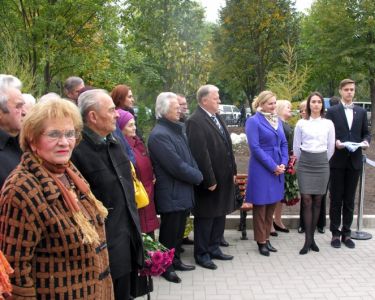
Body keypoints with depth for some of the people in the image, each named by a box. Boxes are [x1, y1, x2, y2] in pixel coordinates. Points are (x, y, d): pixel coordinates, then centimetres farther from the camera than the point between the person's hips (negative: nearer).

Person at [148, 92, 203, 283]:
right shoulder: (159, 135, -21)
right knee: (169, 232, 7)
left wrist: (196, 174, -3)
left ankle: (175, 260, 36)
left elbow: (188, 157, 13)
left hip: (183, 191, 8)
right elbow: (177, 166, -23)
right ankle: (166, 267, 23)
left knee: (179, 230, 20)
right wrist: (198, 177, -10)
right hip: (171, 193, -8)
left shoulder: (176, 129, 9)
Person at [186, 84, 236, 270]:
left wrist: (233, 171, 12)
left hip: (224, 178, 9)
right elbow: (200, 154, -22)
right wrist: (209, 180, -21)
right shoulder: (195, 121, -17)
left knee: (220, 215, 17)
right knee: (205, 218, 5)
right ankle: (202, 254, 19)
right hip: (209, 180, -8)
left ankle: (214, 248, 31)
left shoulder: (217, 117, 11)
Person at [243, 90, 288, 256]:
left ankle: (267, 238, 23)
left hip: (278, 168, 7)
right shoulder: (253, 121, -10)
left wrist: (283, 163, -3)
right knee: (260, 205, 4)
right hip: (261, 169, -6)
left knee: (272, 204, 12)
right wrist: (273, 166, -15)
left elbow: (284, 144, 13)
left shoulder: (278, 121, 11)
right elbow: (255, 147, -16)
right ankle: (261, 241, 15)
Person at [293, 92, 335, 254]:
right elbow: (296, 146, 9)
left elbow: (331, 147, 9)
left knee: (317, 201, 4)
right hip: (304, 164, -1)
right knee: (306, 200, -6)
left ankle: (311, 237, 13)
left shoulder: (328, 124, 4)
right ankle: (308, 239, -2)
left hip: (322, 164, 1)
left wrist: (323, 162, 11)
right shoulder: (301, 123, 3)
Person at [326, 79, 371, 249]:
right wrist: (335, 142, -19)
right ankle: (335, 233, 13)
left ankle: (346, 233, 18)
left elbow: (366, 133, 12)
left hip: (354, 161, 3)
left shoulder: (361, 112, 11)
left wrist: (366, 141, -9)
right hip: (337, 160, -3)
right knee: (336, 198, 4)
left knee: (349, 199, 8)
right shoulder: (332, 111, 1)